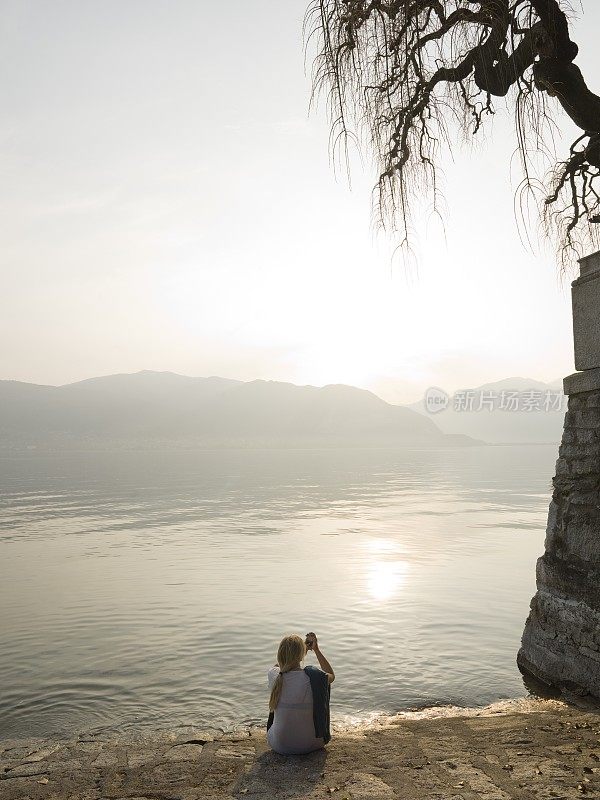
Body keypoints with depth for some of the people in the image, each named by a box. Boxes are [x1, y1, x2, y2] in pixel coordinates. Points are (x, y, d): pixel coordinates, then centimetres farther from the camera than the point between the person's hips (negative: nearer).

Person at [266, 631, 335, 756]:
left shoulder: (273, 675, -14)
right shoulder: (314, 678, -22)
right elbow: (331, 675, 3)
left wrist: (303, 647, 14)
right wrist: (316, 649, 5)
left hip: (279, 745, 2)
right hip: (311, 744, -2)